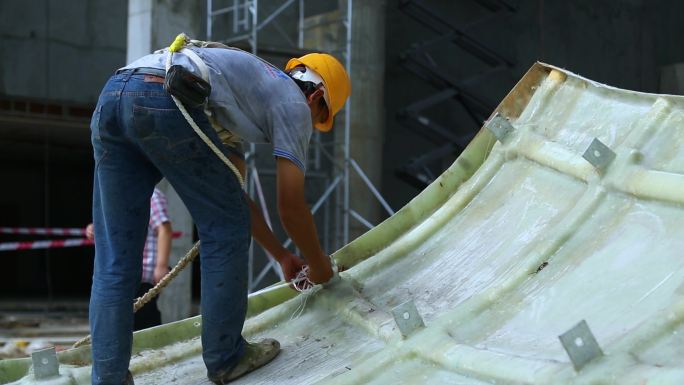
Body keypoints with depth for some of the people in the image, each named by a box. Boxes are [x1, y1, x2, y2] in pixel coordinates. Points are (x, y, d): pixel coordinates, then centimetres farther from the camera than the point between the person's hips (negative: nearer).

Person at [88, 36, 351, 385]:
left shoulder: (248, 86, 39)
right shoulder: (294, 103, 16)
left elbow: (231, 194, 43)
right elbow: (291, 207, 13)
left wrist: (281, 254, 49)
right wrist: (318, 264, 30)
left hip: (111, 95, 8)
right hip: (167, 101, -8)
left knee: (114, 260, 11)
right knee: (226, 229, 10)